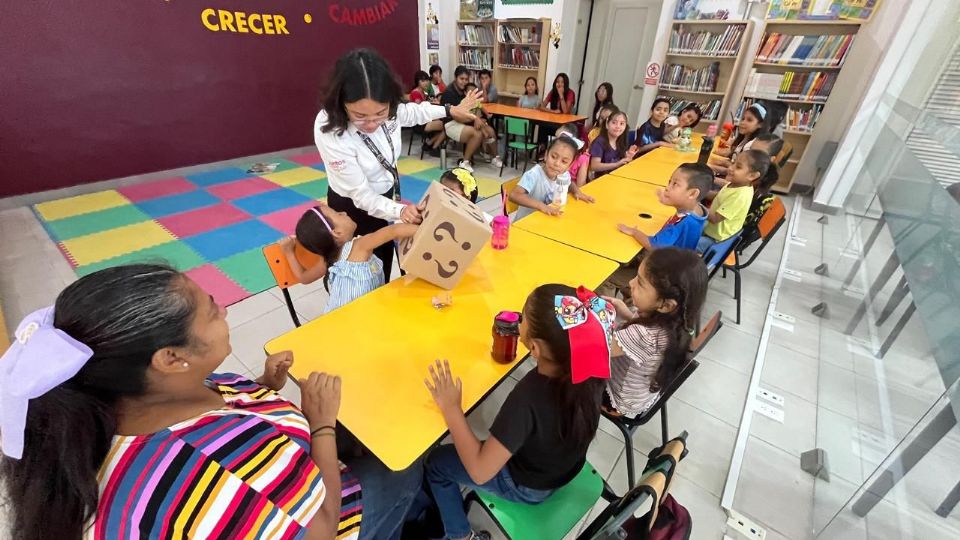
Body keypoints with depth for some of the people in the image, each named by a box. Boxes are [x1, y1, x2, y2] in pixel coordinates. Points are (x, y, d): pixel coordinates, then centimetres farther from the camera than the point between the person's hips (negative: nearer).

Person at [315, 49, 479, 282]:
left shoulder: (388, 109, -20)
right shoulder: (329, 131, -34)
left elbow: (412, 112, 7)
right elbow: (362, 195, -28)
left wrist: (450, 110, 14)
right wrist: (399, 210, -45)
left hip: (387, 194, 5)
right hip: (355, 208, -5)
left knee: (383, 271, 22)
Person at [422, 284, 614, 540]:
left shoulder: (529, 399, -43)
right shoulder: (591, 366, -25)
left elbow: (480, 471, -31)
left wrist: (451, 408, -26)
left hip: (529, 486, -5)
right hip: (568, 466, 6)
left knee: (436, 462, 13)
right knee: (492, 442, 31)